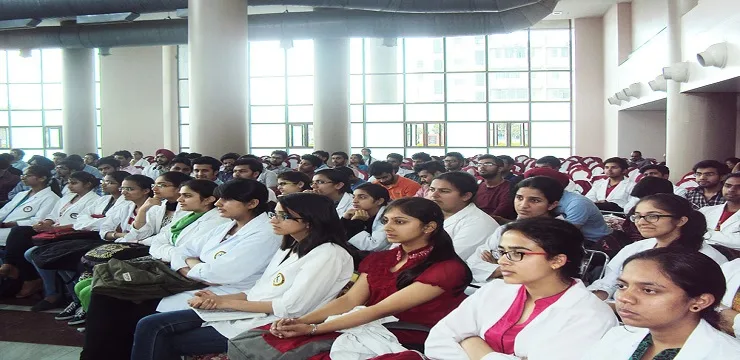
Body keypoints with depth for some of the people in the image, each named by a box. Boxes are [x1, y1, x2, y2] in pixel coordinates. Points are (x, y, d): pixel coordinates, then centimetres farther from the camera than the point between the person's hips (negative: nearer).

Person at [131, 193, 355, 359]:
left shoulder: (329, 254, -13)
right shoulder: (289, 250, 17)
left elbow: (291, 307, -19)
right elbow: (258, 292, 12)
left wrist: (227, 303, -12)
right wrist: (216, 299, -7)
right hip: (241, 314, 9)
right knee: (150, 326, -4)